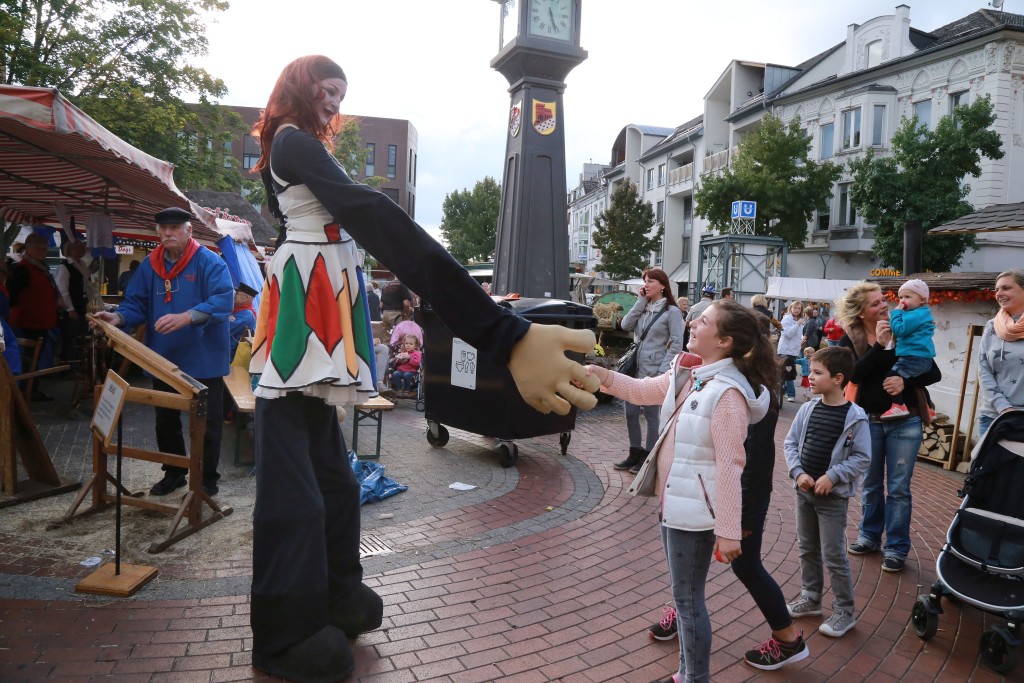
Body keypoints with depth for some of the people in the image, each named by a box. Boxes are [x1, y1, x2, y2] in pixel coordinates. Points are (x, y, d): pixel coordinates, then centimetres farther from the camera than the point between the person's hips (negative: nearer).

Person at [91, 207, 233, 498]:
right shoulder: (149, 265, 7)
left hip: (203, 359, -6)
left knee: (206, 422, 4)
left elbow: (223, 300, -25)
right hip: (164, 359, 6)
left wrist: (186, 317, -37)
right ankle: (174, 473, 35)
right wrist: (118, 317, -15)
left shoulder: (209, 262, -12)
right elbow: (137, 303, 7)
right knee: (165, 420, 17)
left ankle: (207, 478, 20)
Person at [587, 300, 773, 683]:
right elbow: (644, 391, 15)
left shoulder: (728, 393, -22)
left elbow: (729, 466, -23)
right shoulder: (687, 373, 4)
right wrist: (606, 377, -2)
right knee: (683, 594, 21)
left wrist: (728, 530, -22)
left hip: (695, 510, -9)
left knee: (688, 598, 5)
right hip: (673, 501, 9)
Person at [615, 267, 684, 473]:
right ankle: (635, 454, 24)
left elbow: (676, 345, -11)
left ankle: (648, 457, 15)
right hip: (635, 367, 7)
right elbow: (625, 325, -2)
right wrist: (641, 301, -4)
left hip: (654, 371, -6)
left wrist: (662, 372, -16)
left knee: (650, 414, 3)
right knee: (631, 412, 10)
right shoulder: (643, 307, 12)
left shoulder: (671, 311, -7)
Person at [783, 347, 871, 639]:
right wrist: (798, 473, -10)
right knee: (807, 549, 18)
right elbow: (790, 443, 4)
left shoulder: (855, 417, -15)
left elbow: (862, 458, -12)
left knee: (833, 555, 2)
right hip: (804, 490, 5)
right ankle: (810, 598, 34)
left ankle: (844, 611, 18)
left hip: (833, 496, -5)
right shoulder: (807, 409, -2)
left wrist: (831, 477, -20)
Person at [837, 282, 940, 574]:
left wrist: (905, 380, -19)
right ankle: (870, 536, 32)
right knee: (871, 484, 16)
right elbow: (854, 374, -19)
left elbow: (934, 373, -3)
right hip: (868, 420, 1)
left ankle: (896, 548, 15)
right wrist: (879, 344, -25)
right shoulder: (850, 339, -2)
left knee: (898, 488, 3)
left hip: (904, 421, -1)